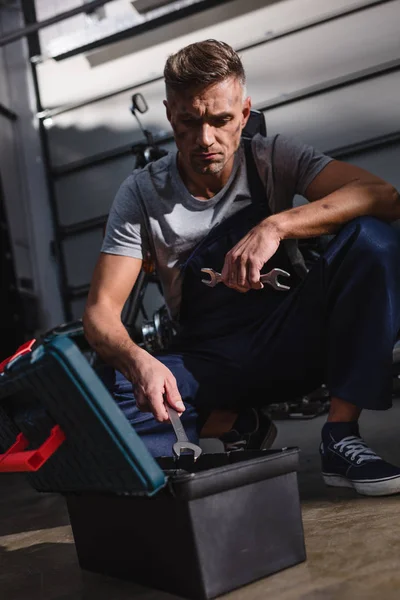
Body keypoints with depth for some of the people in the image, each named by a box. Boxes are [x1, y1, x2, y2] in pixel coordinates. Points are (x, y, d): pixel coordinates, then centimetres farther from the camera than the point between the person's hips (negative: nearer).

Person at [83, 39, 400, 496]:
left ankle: (341, 439, -22)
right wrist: (139, 363, -35)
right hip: (209, 365, 0)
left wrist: (275, 226, -32)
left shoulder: (272, 158, -3)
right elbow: (101, 309, -11)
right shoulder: (141, 194, -4)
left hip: (291, 344, 1)